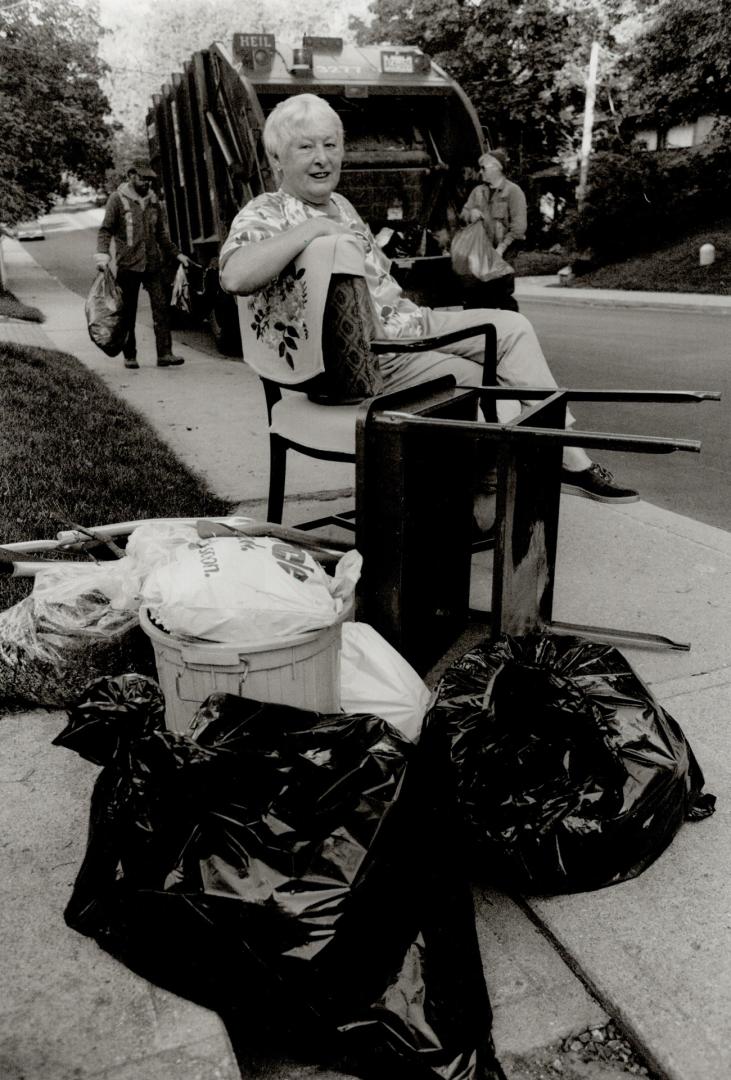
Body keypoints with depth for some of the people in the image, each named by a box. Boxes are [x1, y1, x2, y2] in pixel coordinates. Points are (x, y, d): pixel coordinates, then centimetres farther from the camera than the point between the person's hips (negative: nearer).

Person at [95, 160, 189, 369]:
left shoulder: (152, 199, 14)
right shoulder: (117, 199, -1)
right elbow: (106, 230, -5)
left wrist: (176, 254, 19)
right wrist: (102, 253, -21)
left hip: (153, 264, 4)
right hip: (127, 265, -4)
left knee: (161, 307, -7)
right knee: (128, 313, 4)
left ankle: (164, 354, -8)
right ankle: (129, 356, 13)